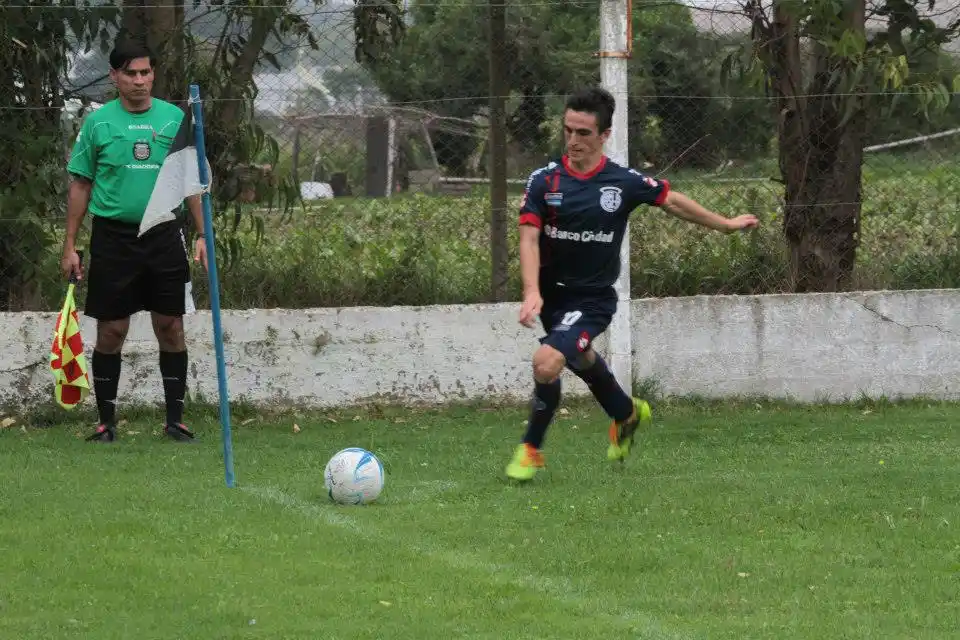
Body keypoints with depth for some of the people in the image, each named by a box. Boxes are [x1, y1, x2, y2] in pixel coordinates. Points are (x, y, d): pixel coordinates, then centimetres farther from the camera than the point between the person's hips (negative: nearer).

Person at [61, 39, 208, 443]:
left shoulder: (175, 118, 4)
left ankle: (175, 419, 10)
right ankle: (106, 421, 10)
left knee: (171, 329, 2)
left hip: (164, 236, 1)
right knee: (111, 332, 1)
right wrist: (70, 246, 1)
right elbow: (80, 186, 5)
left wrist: (202, 235, 1)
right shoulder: (98, 122, 1)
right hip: (113, 236, -1)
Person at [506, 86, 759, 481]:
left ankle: (531, 450, -3)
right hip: (551, 291, 4)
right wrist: (531, 293, -29)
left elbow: (672, 201, 6)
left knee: (547, 362, -24)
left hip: (593, 297, -4)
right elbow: (529, 238, -14)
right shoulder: (544, 180, -10)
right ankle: (627, 414, 57)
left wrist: (725, 224, 17)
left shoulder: (624, 182, -11)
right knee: (580, 360, 27)